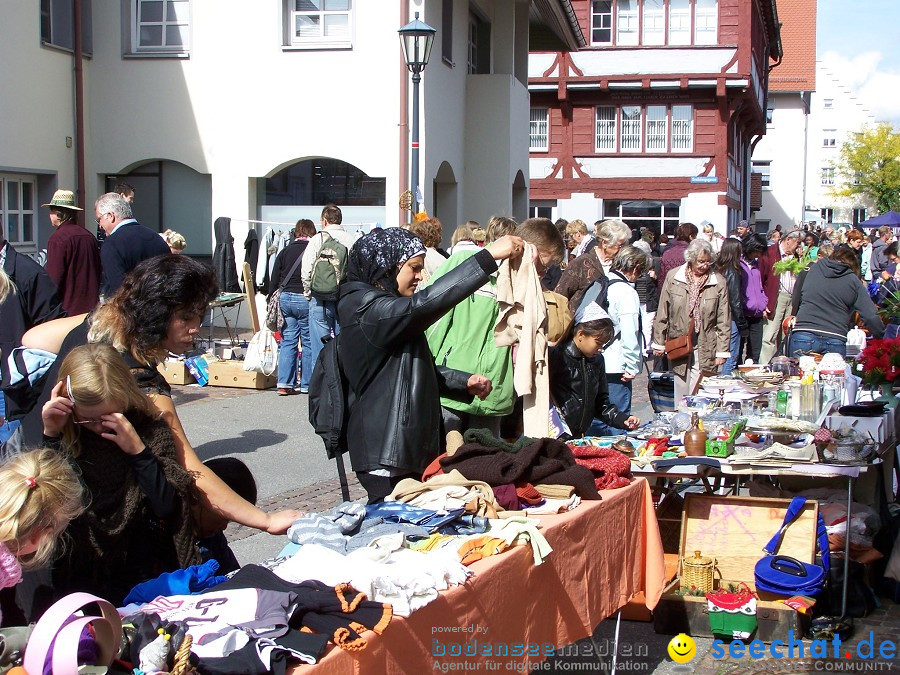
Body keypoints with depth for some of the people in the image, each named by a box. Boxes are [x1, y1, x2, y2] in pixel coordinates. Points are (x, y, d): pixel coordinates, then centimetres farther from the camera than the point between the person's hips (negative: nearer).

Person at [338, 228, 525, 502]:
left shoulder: (389, 310, 19)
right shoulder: (365, 309, -15)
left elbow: (420, 366, 24)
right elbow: (425, 303, -30)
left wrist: (464, 382, 7)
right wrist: (488, 256, -32)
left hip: (413, 446, 10)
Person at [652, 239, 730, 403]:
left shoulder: (718, 282, 0)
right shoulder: (673, 277, 2)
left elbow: (724, 321, 2)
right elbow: (662, 314, 8)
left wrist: (722, 351, -1)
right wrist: (659, 343, 8)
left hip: (705, 349, -1)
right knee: (681, 393, 8)